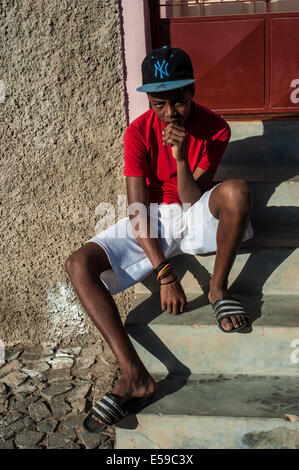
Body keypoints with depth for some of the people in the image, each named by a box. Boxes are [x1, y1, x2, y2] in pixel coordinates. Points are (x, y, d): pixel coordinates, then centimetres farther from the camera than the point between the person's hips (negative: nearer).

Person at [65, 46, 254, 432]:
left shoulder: (214, 129, -8)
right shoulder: (138, 133, -10)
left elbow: (192, 199, -11)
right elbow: (138, 209, -17)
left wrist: (181, 156, -29)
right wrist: (164, 272, -25)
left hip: (196, 216, 0)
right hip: (153, 220, 1)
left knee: (237, 191, -36)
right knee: (79, 264, -23)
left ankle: (219, 288, -13)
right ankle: (134, 375, -29)